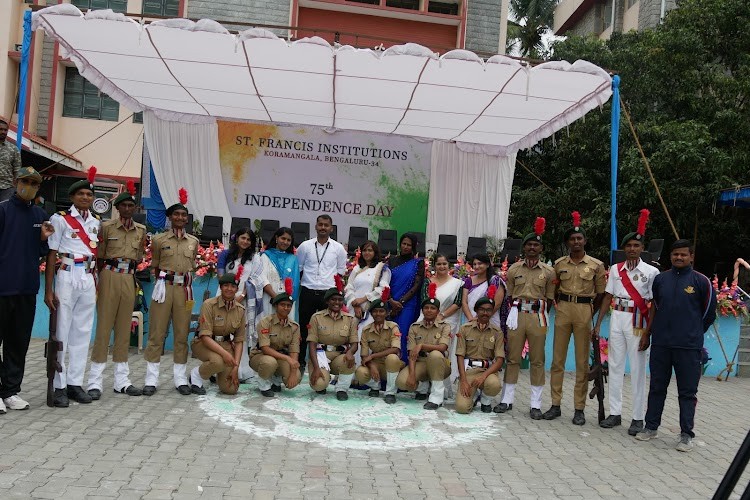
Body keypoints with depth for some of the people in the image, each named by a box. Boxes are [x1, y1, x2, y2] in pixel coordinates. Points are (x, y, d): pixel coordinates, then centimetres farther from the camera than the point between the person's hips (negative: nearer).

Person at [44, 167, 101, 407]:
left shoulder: (96, 222, 12)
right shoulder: (60, 219, -2)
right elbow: (51, 255, -5)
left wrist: (97, 284, 11)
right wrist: (48, 290, -9)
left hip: (88, 280, 5)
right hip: (66, 277, -5)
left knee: (82, 333, 8)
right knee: (61, 332, -1)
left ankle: (75, 383, 17)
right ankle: (58, 386, 7)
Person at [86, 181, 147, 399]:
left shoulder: (141, 230, 11)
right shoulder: (106, 226, 1)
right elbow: (99, 256, 3)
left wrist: (129, 270, 4)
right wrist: (103, 276, 3)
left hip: (129, 279, 4)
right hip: (109, 276, -4)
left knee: (124, 327, 7)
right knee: (104, 325, -4)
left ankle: (122, 379, 13)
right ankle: (95, 381, 0)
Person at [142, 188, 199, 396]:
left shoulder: (193, 241, 11)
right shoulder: (159, 239, 4)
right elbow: (155, 267, 8)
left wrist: (187, 287, 10)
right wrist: (165, 282, 4)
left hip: (184, 289, 2)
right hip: (164, 286, -2)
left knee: (182, 334, 5)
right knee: (157, 333, -1)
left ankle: (180, 379, 12)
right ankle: (151, 379, 7)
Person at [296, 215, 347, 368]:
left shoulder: (338, 248, 5)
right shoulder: (305, 246, 5)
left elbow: (341, 271, 12)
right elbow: (297, 268, 12)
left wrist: (335, 286, 6)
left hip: (329, 292, 0)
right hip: (308, 292, 1)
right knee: (304, 326, 6)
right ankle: (300, 360, 15)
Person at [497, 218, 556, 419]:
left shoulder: (548, 271, 5)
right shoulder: (514, 269, 8)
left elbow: (550, 298, 7)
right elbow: (509, 295, 11)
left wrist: (540, 315, 0)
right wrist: (517, 313, 6)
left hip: (538, 316, -1)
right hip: (517, 314, 1)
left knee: (537, 360, 4)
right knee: (512, 357, 5)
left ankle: (536, 404, 11)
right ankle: (507, 399, 14)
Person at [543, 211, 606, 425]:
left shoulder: (596, 265, 2)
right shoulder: (559, 264, 7)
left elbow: (601, 293, 5)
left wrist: (590, 312, 0)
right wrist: (559, 305, 5)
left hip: (584, 310, -2)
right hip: (563, 309, 2)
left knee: (582, 362, 2)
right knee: (557, 359, 3)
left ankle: (579, 409, 9)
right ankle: (555, 404, 12)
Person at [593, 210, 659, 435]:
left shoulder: (651, 271, -2)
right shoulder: (616, 269, 9)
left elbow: (654, 303, -5)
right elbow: (608, 297, 11)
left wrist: (649, 330, -11)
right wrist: (598, 324, 8)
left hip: (638, 321, -4)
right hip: (617, 318, 4)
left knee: (637, 370, 0)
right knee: (615, 366, 7)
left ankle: (638, 418, 9)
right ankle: (615, 413, 17)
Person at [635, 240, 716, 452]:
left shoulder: (701, 281, -3)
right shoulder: (660, 279, 7)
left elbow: (709, 313, 6)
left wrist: (694, 333, 11)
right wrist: (648, 333, 13)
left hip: (688, 347, -3)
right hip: (660, 344, 3)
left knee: (688, 392, 4)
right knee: (657, 388, 12)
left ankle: (686, 434, 14)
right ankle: (651, 427, 23)